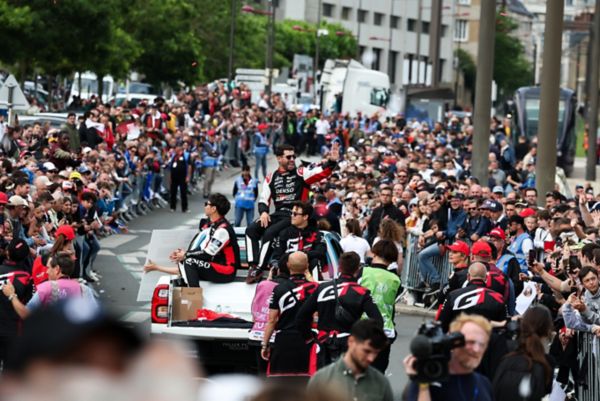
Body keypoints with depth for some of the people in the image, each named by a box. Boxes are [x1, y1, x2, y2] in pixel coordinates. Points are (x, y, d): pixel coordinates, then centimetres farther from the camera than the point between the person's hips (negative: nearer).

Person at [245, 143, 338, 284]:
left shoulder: (301, 173, -2)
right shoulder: (271, 178, 11)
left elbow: (322, 172, -16)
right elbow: (263, 199, 15)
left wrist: (331, 161, -35)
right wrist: (263, 212, -6)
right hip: (278, 214, 5)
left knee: (269, 233, -27)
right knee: (251, 230, -13)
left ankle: (259, 269, -20)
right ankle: (253, 266, -17)